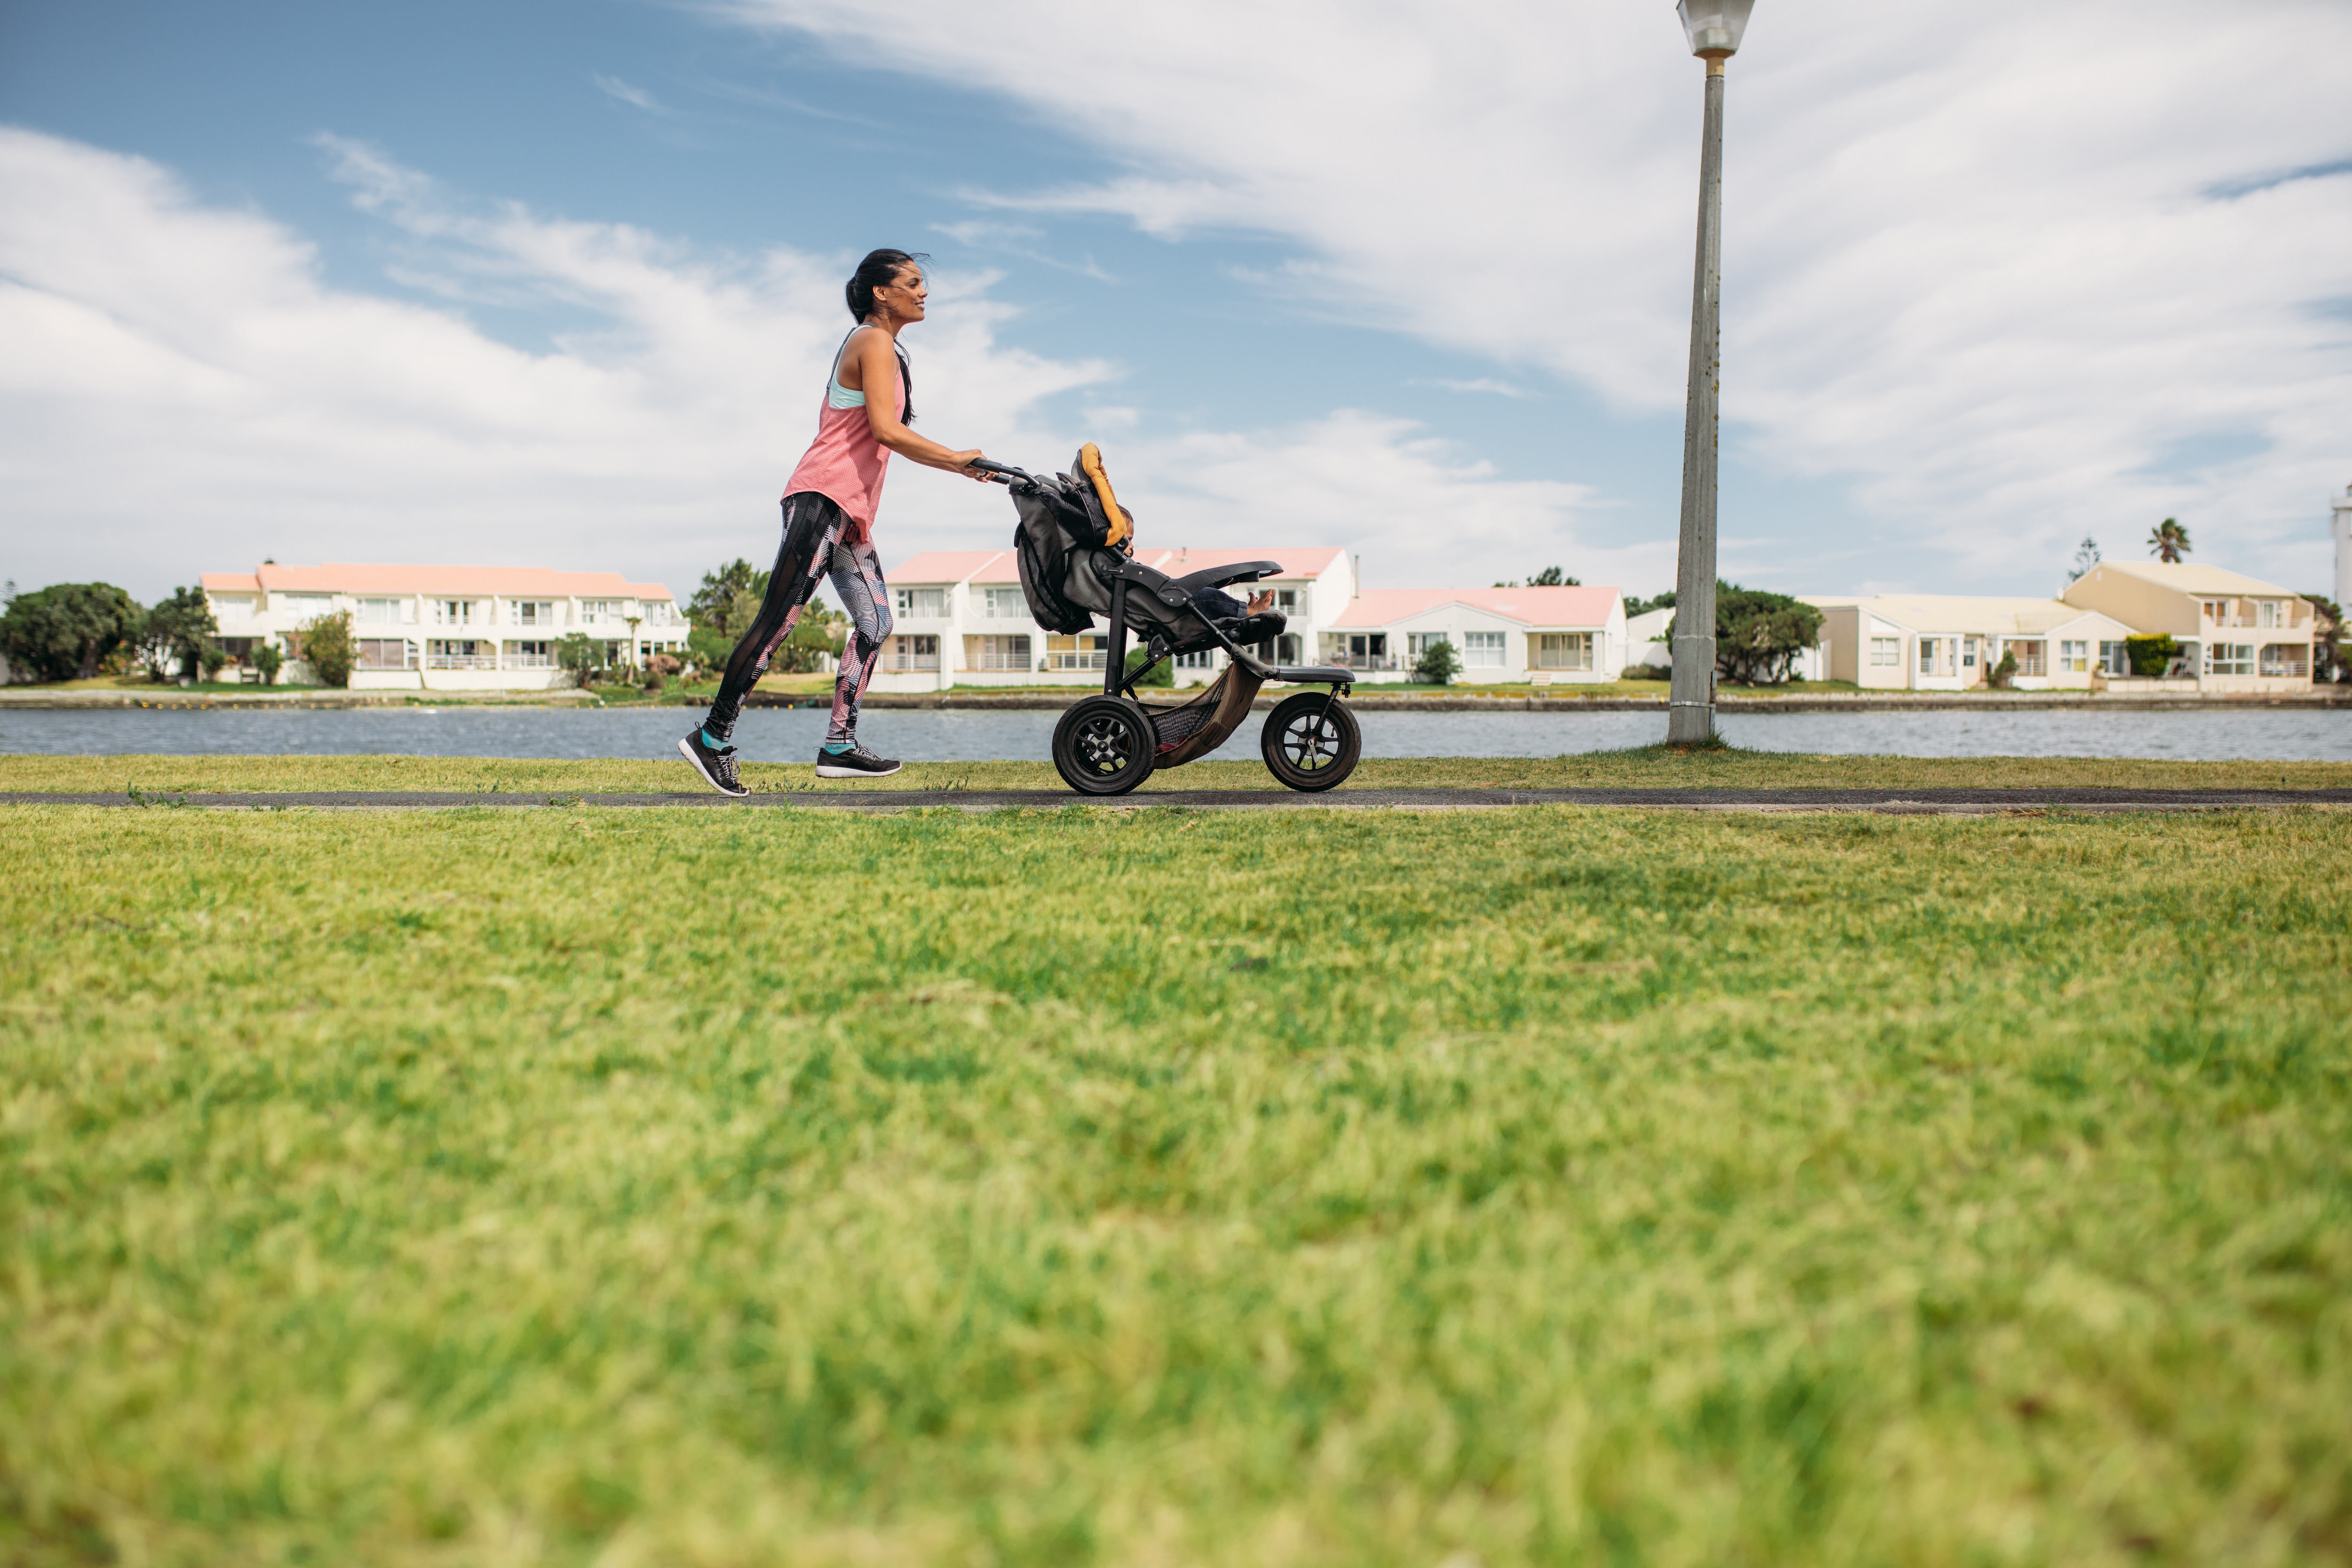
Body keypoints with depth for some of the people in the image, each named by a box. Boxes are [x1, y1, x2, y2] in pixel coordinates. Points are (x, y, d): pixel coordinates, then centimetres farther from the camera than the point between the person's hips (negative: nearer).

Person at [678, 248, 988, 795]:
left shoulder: (874, 345, 24)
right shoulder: (875, 343, -7)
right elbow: (885, 429, -18)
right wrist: (958, 461, -12)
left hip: (850, 510, 10)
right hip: (823, 498, -10)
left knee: (875, 620, 5)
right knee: (779, 618, -13)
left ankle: (838, 747, 5)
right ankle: (714, 737, -12)